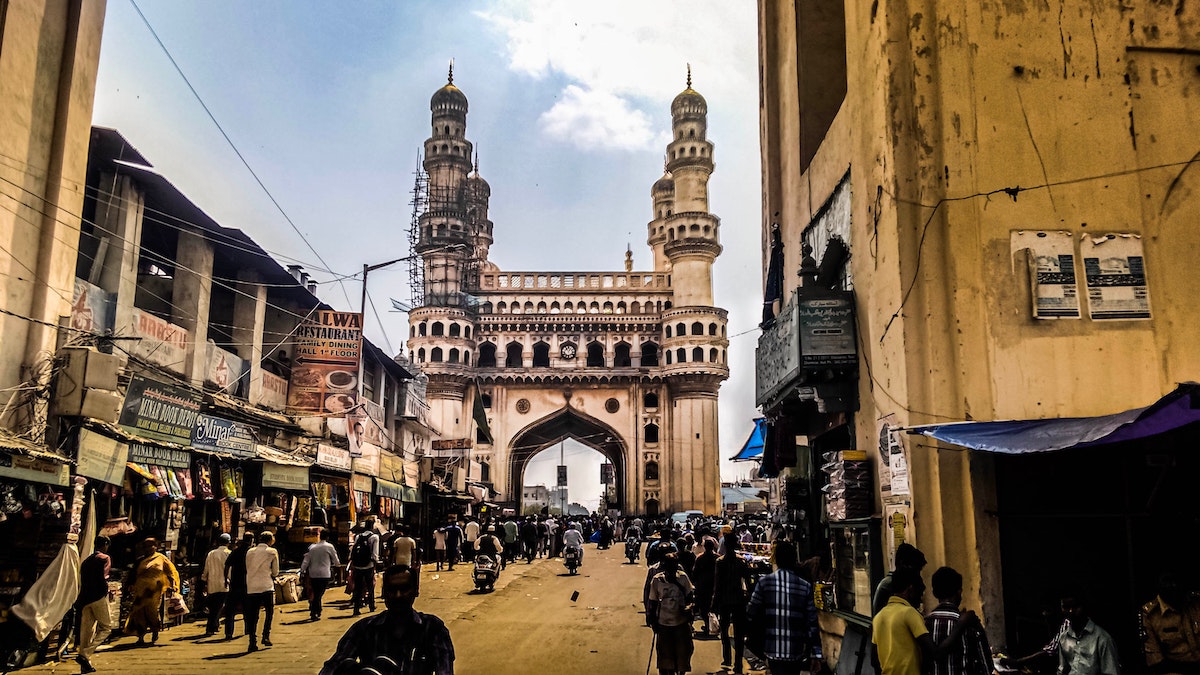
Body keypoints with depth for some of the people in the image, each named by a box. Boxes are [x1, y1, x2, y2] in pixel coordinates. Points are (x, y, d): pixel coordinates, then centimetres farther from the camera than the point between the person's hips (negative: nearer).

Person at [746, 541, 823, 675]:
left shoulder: (764, 582, -5)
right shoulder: (805, 586, -2)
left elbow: (751, 614, -2)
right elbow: (812, 622, -2)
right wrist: (816, 654, 2)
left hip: (773, 649, -2)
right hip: (797, 651, 2)